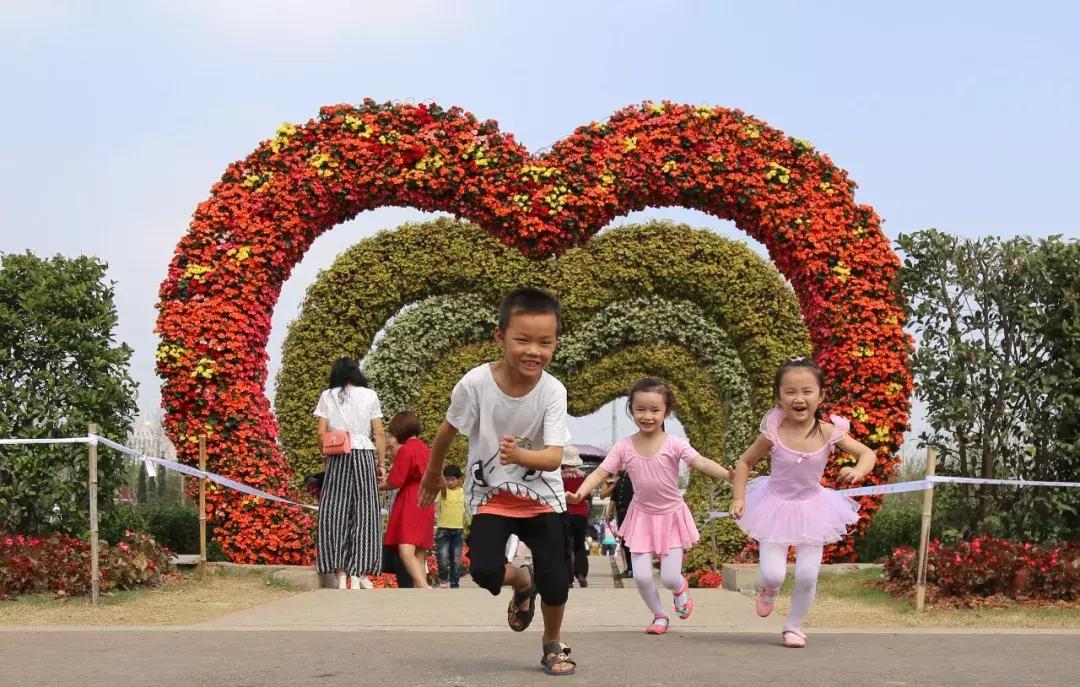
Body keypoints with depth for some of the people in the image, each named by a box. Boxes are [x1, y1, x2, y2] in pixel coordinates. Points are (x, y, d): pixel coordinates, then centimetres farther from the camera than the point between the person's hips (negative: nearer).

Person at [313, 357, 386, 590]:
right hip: (364, 456, 0)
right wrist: (381, 464, 8)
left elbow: (321, 433, 2)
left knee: (335, 512, 3)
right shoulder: (369, 396, 5)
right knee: (363, 511, 2)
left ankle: (340, 573, -1)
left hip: (337, 459, 1)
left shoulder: (327, 397, 7)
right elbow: (378, 433, 3)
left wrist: (327, 457, 12)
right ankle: (358, 573, -3)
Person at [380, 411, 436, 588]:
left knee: (406, 552, -20)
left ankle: (425, 589, -37)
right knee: (420, 555, 11)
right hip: (425, 506, 9)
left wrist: (378, 486, 10)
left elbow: (394, 482, -9)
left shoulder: (405, 450, -9)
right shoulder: (425, 449, 14)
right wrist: (396, 451, 17)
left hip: (410, 505, -9)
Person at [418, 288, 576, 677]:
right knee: (484, 570, -19)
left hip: (541, 494, 0)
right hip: (490, 494, 0)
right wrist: (433, 475, 12)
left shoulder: (553, 392, -20)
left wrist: (519, 455, -47)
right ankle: (522, 581, 19)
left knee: (555, 579, -9)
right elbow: (448, 431, -3)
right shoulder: (475, 383, -21)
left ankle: (553, 645, 22)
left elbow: (554, 457, -26)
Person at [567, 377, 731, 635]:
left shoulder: (674, 444, -15)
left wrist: (728, 474, -45)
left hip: (671, 516, -2)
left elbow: (701, 462, -27)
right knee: (641, 576, -5)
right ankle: (659, 616, 23)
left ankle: (681, 587, 34)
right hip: (642, 516, 2)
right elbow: (601, 472, -12)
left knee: (669, 578, -5)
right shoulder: (624, 446, -9)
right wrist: (579, 493, -29)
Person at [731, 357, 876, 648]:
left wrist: (858, 470, -28)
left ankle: (794, 624, 24)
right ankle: (767, 590, 29)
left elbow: (867, 453, -6)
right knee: (773, 574, -10)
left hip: (811, 508, 1)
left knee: (807, 576, -2)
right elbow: (745, 463, -3)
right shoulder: (773, 432, -18)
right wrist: (738, 498, -12)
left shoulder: (829, 432, -15)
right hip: (775, 506, -1)